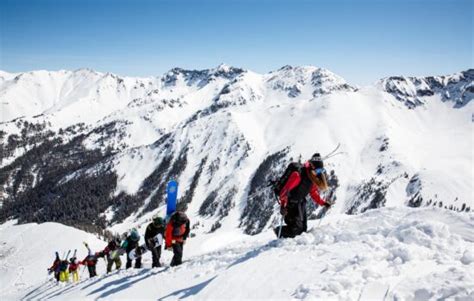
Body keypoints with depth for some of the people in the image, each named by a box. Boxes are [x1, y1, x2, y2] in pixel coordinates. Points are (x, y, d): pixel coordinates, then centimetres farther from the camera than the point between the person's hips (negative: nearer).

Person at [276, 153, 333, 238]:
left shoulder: (313, 178, 0)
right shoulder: (298, 174, -27)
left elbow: (313, 192, 17)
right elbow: (285, 190, -30)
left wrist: (323, 203, 10)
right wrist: (283, 205, -37)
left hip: (300, 202, 8)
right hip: (290, 202, -8)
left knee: (303, 228, 7)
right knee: (296, 228, -13)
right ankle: (279, 232, 11)